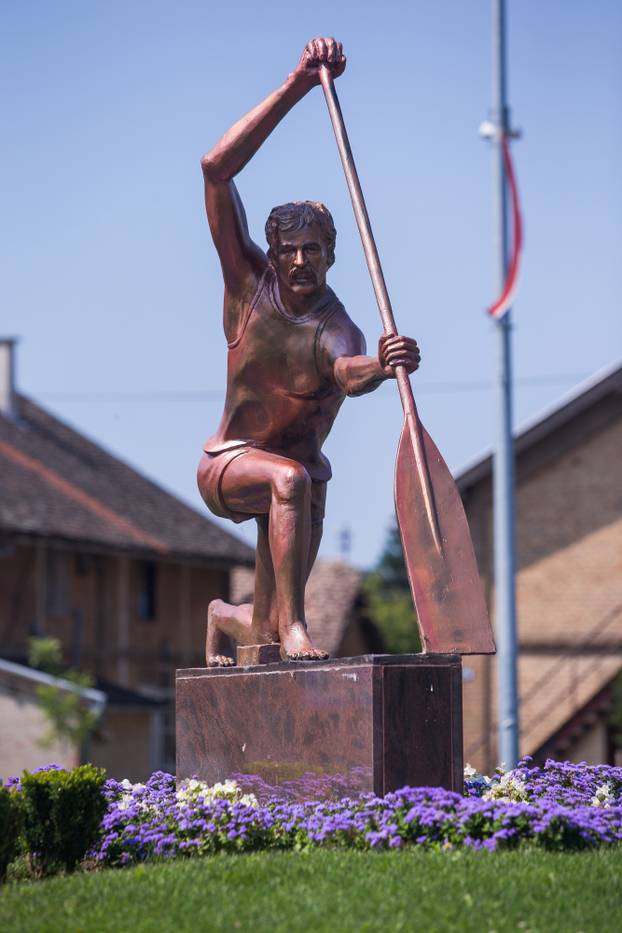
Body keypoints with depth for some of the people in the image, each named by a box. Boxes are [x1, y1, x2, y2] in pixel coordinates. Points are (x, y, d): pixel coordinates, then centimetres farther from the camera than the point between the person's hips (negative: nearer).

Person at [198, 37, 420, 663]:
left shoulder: (336, 330, -21)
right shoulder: (249, 282, -15)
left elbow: (349, 374, -48)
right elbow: (217, 170, -26)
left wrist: (382, 368, -73)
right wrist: (295, 89, -35)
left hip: (302, 475, 1)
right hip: (227, 464, -1)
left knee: (266, 639, 0)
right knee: (289, 477, -37)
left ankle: (224, 619, 36)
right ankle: (292, 625, -34)